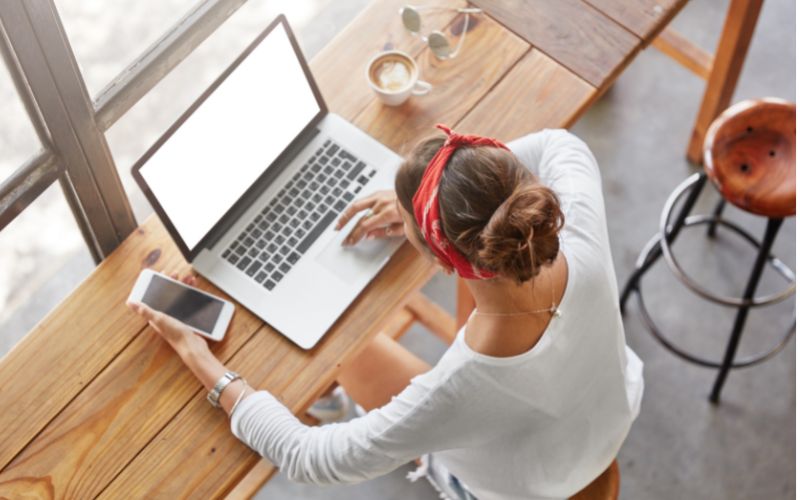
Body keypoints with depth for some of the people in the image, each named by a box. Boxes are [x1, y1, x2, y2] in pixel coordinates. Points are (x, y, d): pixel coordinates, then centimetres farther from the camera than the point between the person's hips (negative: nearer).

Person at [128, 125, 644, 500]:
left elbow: (309, 458, -29)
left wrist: (199, 357, -21)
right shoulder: (584, 248, -36)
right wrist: (425, 201, -17)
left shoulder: (459, 390, -46)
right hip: (613, 407, 4)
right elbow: (560, 145, -11)